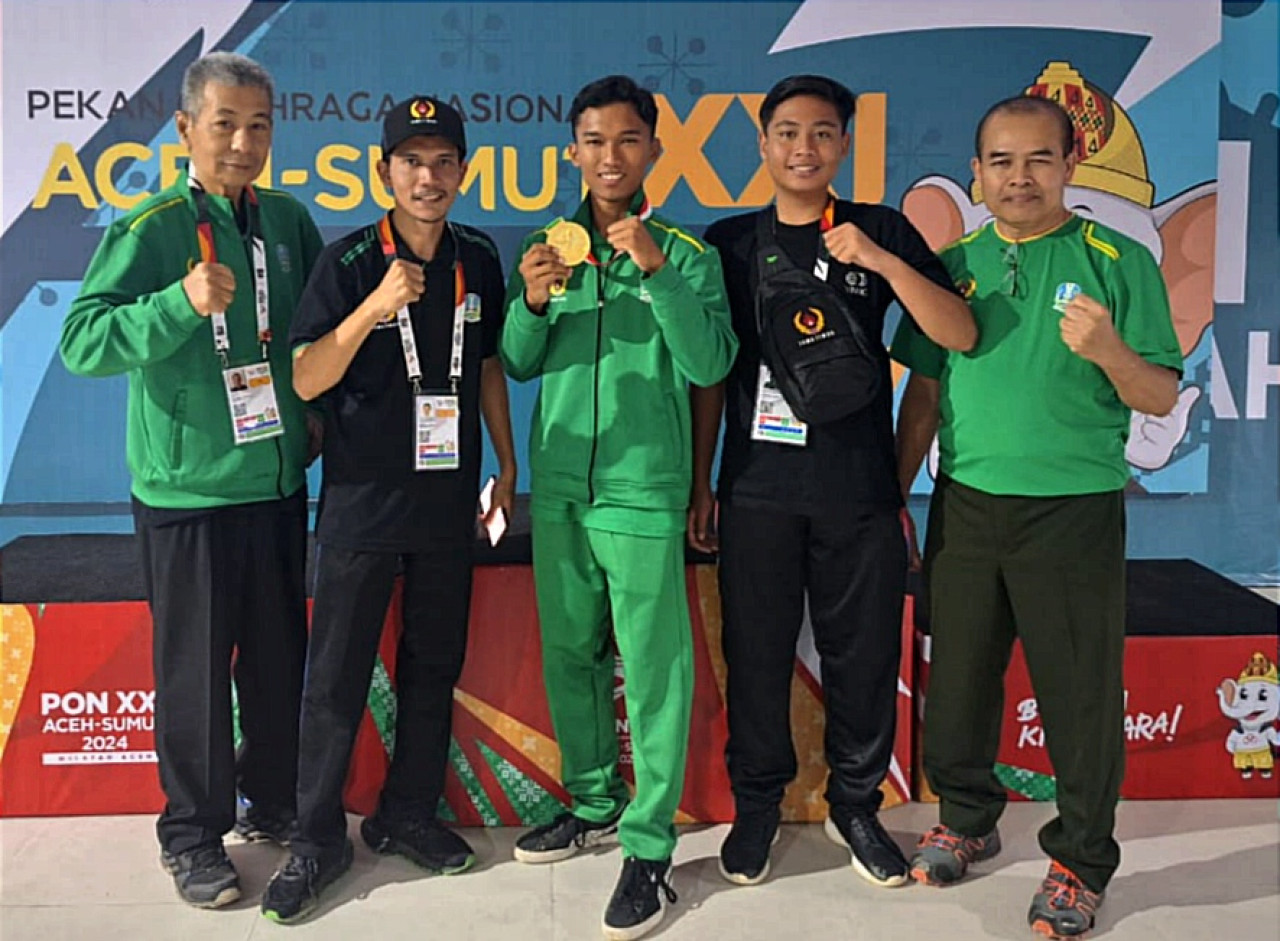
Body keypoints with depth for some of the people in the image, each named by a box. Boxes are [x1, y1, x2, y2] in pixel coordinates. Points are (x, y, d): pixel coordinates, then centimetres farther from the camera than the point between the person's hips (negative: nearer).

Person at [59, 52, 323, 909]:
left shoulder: (290, 222, 5)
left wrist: (320, 406, 11)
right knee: (196, 668, 5)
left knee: (281, 655, 14)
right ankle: (193, 833, 22)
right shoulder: (148, 230, -10)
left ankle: (272, 799, 34)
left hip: (280, 482, 5)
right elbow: (82, 343, -18)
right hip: (189, 492, -4)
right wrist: (182, 303, -30)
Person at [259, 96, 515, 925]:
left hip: (449, 500, 4)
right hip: (362, 501, -4)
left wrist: (507, 464, 13)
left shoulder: (479, 260, 4)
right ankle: (319, 838, 17)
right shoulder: (350, 262, -8)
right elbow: (306, 381, -13)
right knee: (338, 676, 3)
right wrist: (375, 307, -26)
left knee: (434, 667, 12)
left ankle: (409, 815, 28)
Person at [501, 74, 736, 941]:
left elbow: (709, 364, -12)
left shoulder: (686, 254, -1)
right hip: (558, 486, 4)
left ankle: (650, 845, 9)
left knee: (654, 669, -2)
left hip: (643, 492, -4)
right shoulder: (549, 246, 8)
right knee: (570, 656, 14)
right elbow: (519, 365, 7)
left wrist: (656, 271, -21)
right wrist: (534, 303, -12)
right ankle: (594, 803, 32)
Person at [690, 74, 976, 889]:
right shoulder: (730, 241, 6)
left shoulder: (883, 231, 3)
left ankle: (857, 804, 26)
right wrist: (699, 484, 6)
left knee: (865, 655, 7)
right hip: (758, 490, 1)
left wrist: (882, 262, -19)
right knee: (756, 654, 7)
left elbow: (961, 335, -6)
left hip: (860, 492, 0)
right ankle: (757, 802, 25)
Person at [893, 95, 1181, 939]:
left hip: (1075, 511, -3)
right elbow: (924, 393, 10)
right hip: (965, 505, 4)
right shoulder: (953, 266, 7)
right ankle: (967, 821, 34)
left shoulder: (1120, 262, -3)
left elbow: (1162, 398, -5)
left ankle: (1082, 860, 22)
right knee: (958, 676, 13)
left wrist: (1109, 349, -25)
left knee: (1080, 692, 4)